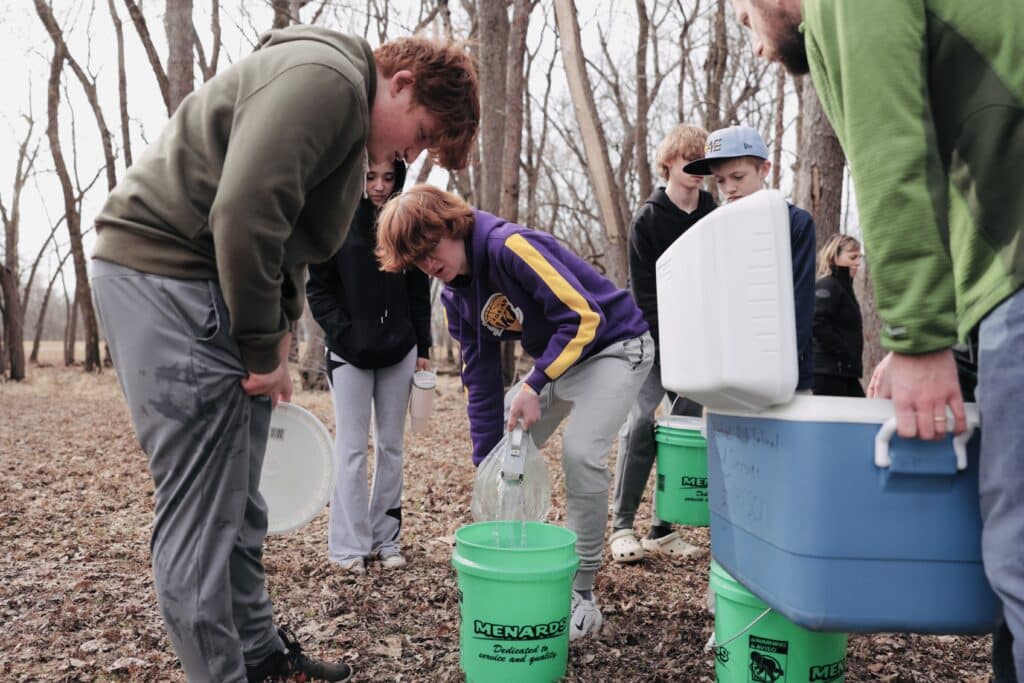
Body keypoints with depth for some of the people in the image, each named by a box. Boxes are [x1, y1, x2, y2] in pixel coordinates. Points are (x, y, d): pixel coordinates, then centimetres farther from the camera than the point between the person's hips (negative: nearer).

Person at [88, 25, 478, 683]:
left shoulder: (353, 125, 18)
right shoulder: (326, 78, -16)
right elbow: (243, 215, -26)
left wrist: (276, 345, 11)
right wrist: (264, 350, -15)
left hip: (223, 284, 10)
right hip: (162, 270, -10)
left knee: (237, 502, 14)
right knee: (199, 508, -5)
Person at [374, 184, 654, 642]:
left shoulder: (509, 245, -28)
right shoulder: (455, 296, -1)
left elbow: (584, 316, -29)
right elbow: (481, 380, 1)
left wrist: (534, 386, -29)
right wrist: (485, 463, -3)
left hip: (613, 345, -9)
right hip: (554, 357, 9)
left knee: (581, 451, -25)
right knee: (503, 448, 6)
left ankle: (582, 596, -10)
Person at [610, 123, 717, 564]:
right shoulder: (648, 218, -4)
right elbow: (643, 291, -8)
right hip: (654, 341, -4)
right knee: (640, 424, -11)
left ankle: (663, 529, 10)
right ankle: (622, 527, -2)